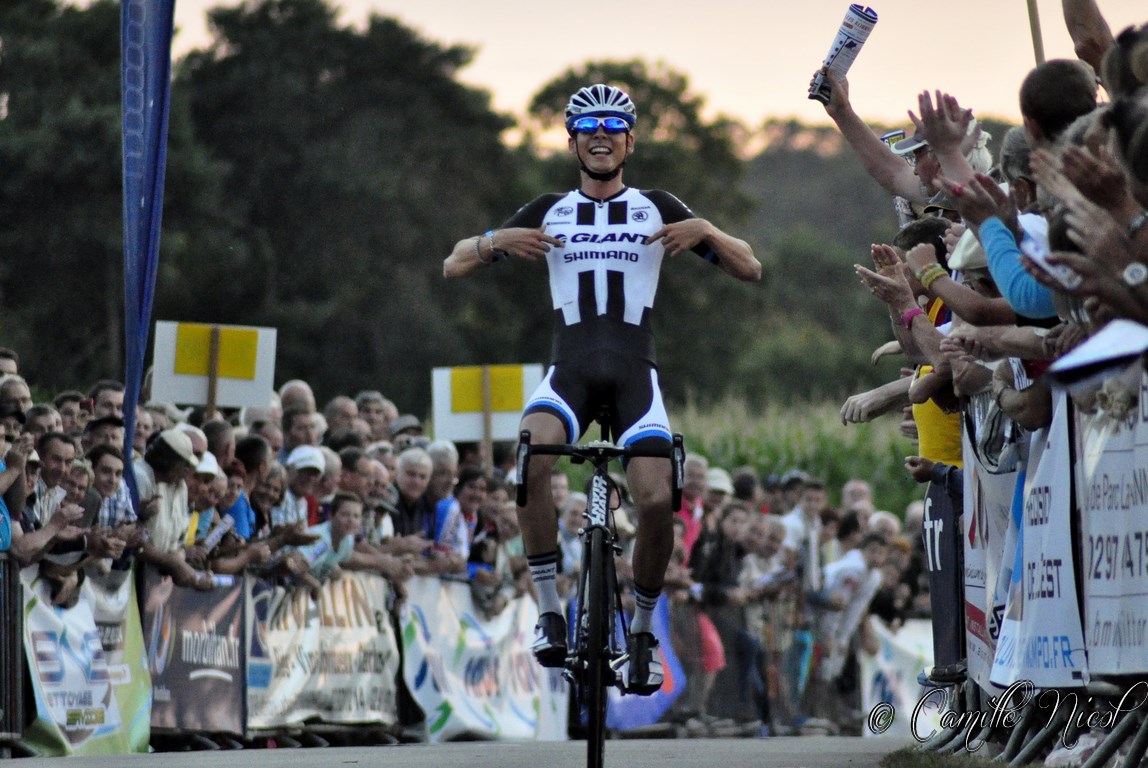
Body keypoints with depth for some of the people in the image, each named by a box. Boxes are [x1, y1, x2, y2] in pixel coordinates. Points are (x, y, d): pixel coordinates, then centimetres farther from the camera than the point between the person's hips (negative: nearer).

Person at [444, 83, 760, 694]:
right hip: (570, 368, 0)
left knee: (657, 499, -20)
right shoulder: (548, 211, 13)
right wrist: (497, 241, -10)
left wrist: (705, 231, -11)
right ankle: (549, 612, -22)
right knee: (533, 455, -32)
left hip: (635, 370, 0)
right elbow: (454, 266, 12)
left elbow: (749, 269, 9)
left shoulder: (657, 208, 11)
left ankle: (643, 631, 6)